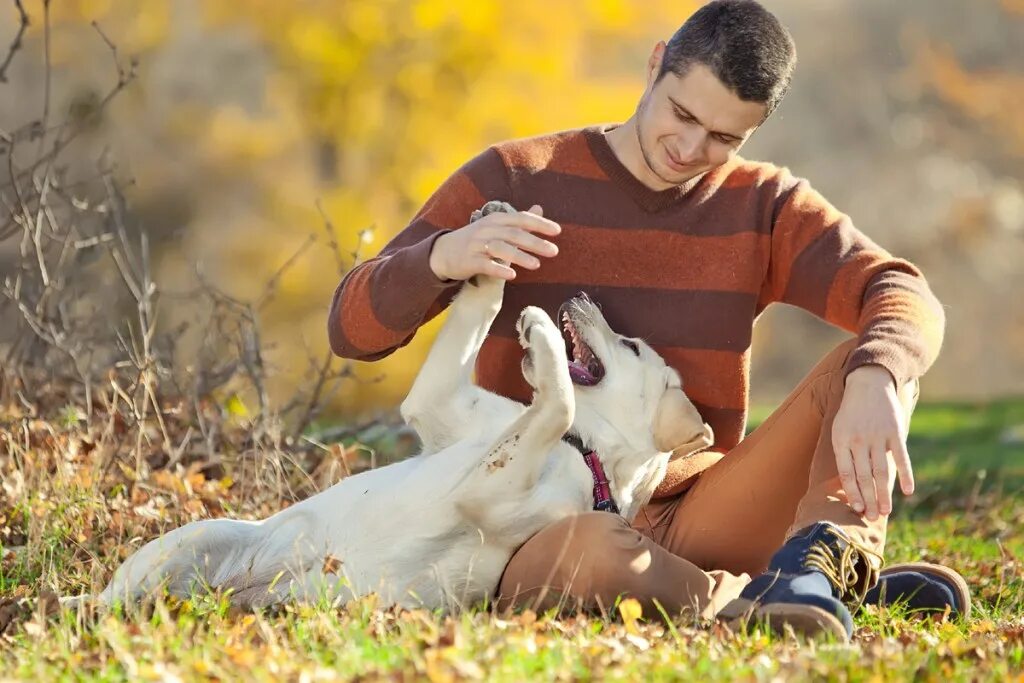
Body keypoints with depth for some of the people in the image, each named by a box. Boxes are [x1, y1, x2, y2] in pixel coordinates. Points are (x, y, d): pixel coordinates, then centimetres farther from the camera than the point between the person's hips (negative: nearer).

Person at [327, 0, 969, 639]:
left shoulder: (764, 206, 7)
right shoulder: (511, 180, 2)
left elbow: (906, 298, -10)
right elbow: (353, 328, -1)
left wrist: (874, 383, -34)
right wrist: (440, 259, -24)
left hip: (693, 516, 3)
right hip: (543, 530, -3)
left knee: (881, 359, -14)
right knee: (595, 550, -42)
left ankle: (822, 561, -38)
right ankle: (849, 585, -27)